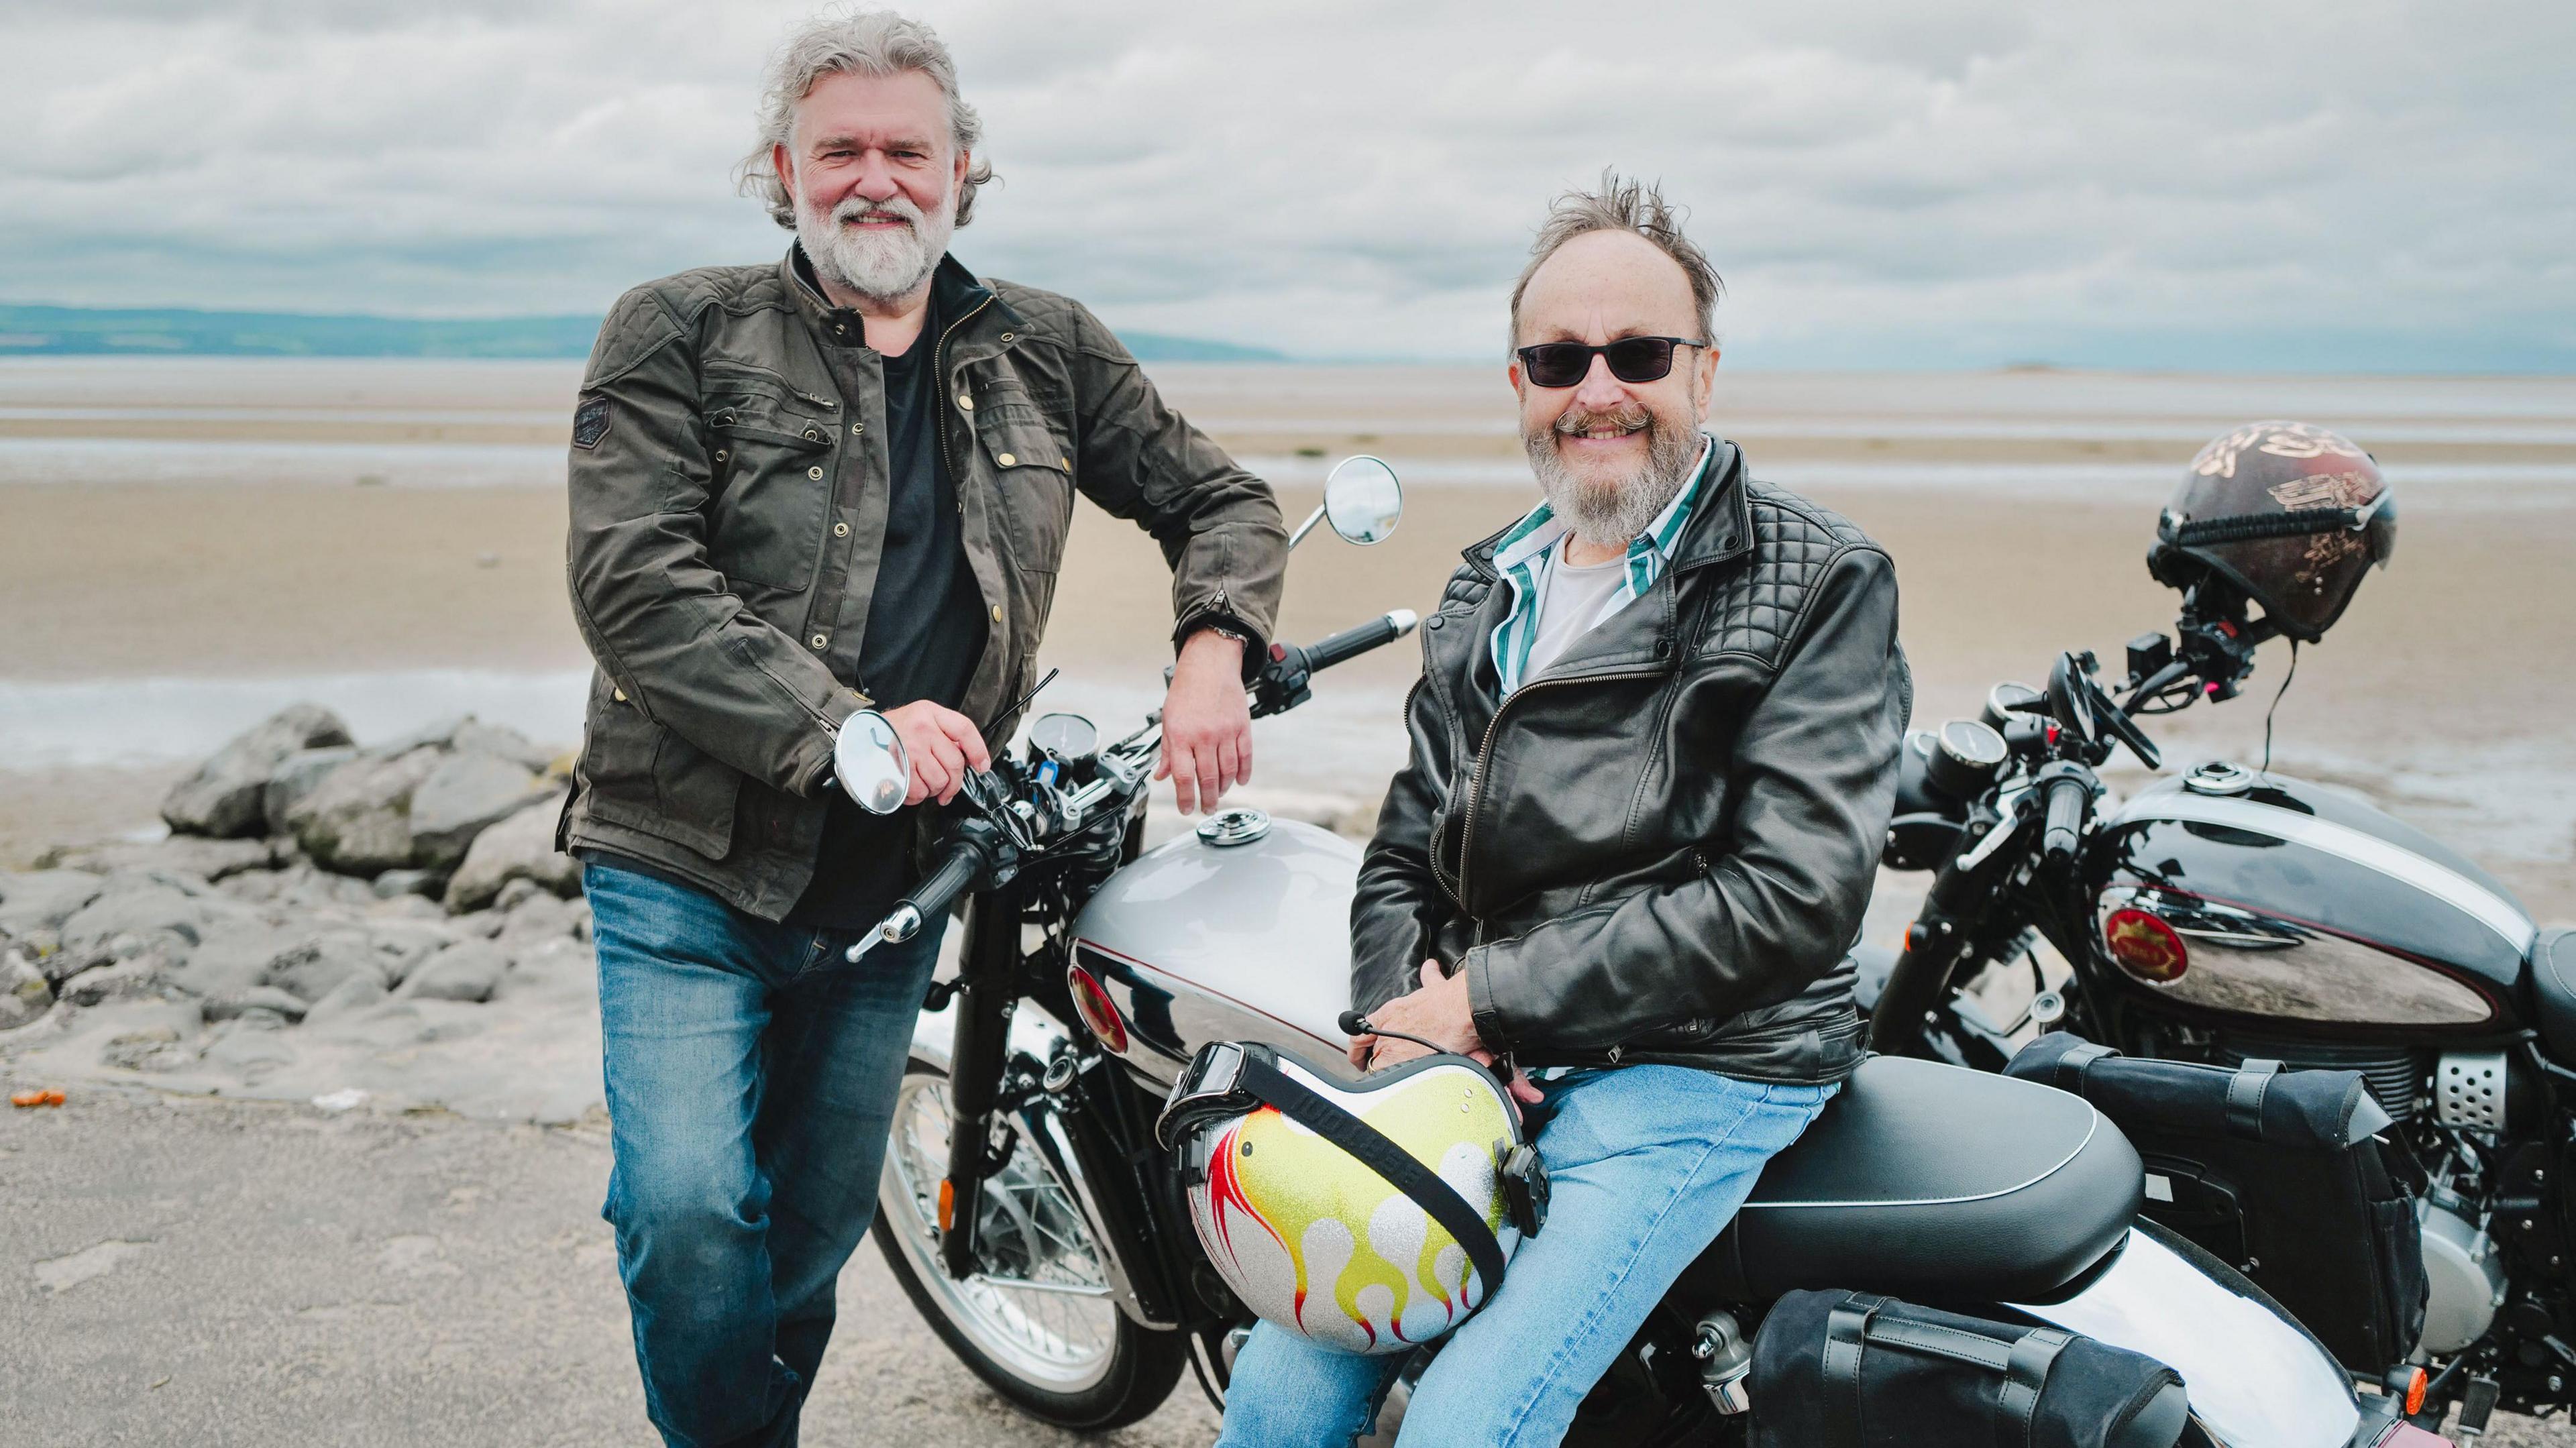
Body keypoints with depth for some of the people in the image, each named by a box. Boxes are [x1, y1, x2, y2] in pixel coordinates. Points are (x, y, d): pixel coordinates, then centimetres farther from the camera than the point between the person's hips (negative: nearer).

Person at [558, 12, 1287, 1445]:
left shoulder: (1048, 350, 6)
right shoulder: (677, 335, -4)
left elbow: (1224, 498, 13)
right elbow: (633, 588, -15)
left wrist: (1213, 656, -7)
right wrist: (846, 729, -24)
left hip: (896, 883, 4)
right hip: (692, 869, -3)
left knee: (820, 1225, 15)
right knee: (690, 1211, -15)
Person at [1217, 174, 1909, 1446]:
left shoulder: (1820, 586, -5)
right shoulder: (1487, 594, 16)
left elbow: (1793, 892, -16)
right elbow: (1404, 850, 16)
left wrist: (1491, 1001, -15)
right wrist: (1406, 1023, -6)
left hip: (1697, 1070, -5)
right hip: (1472, 1064, 6)